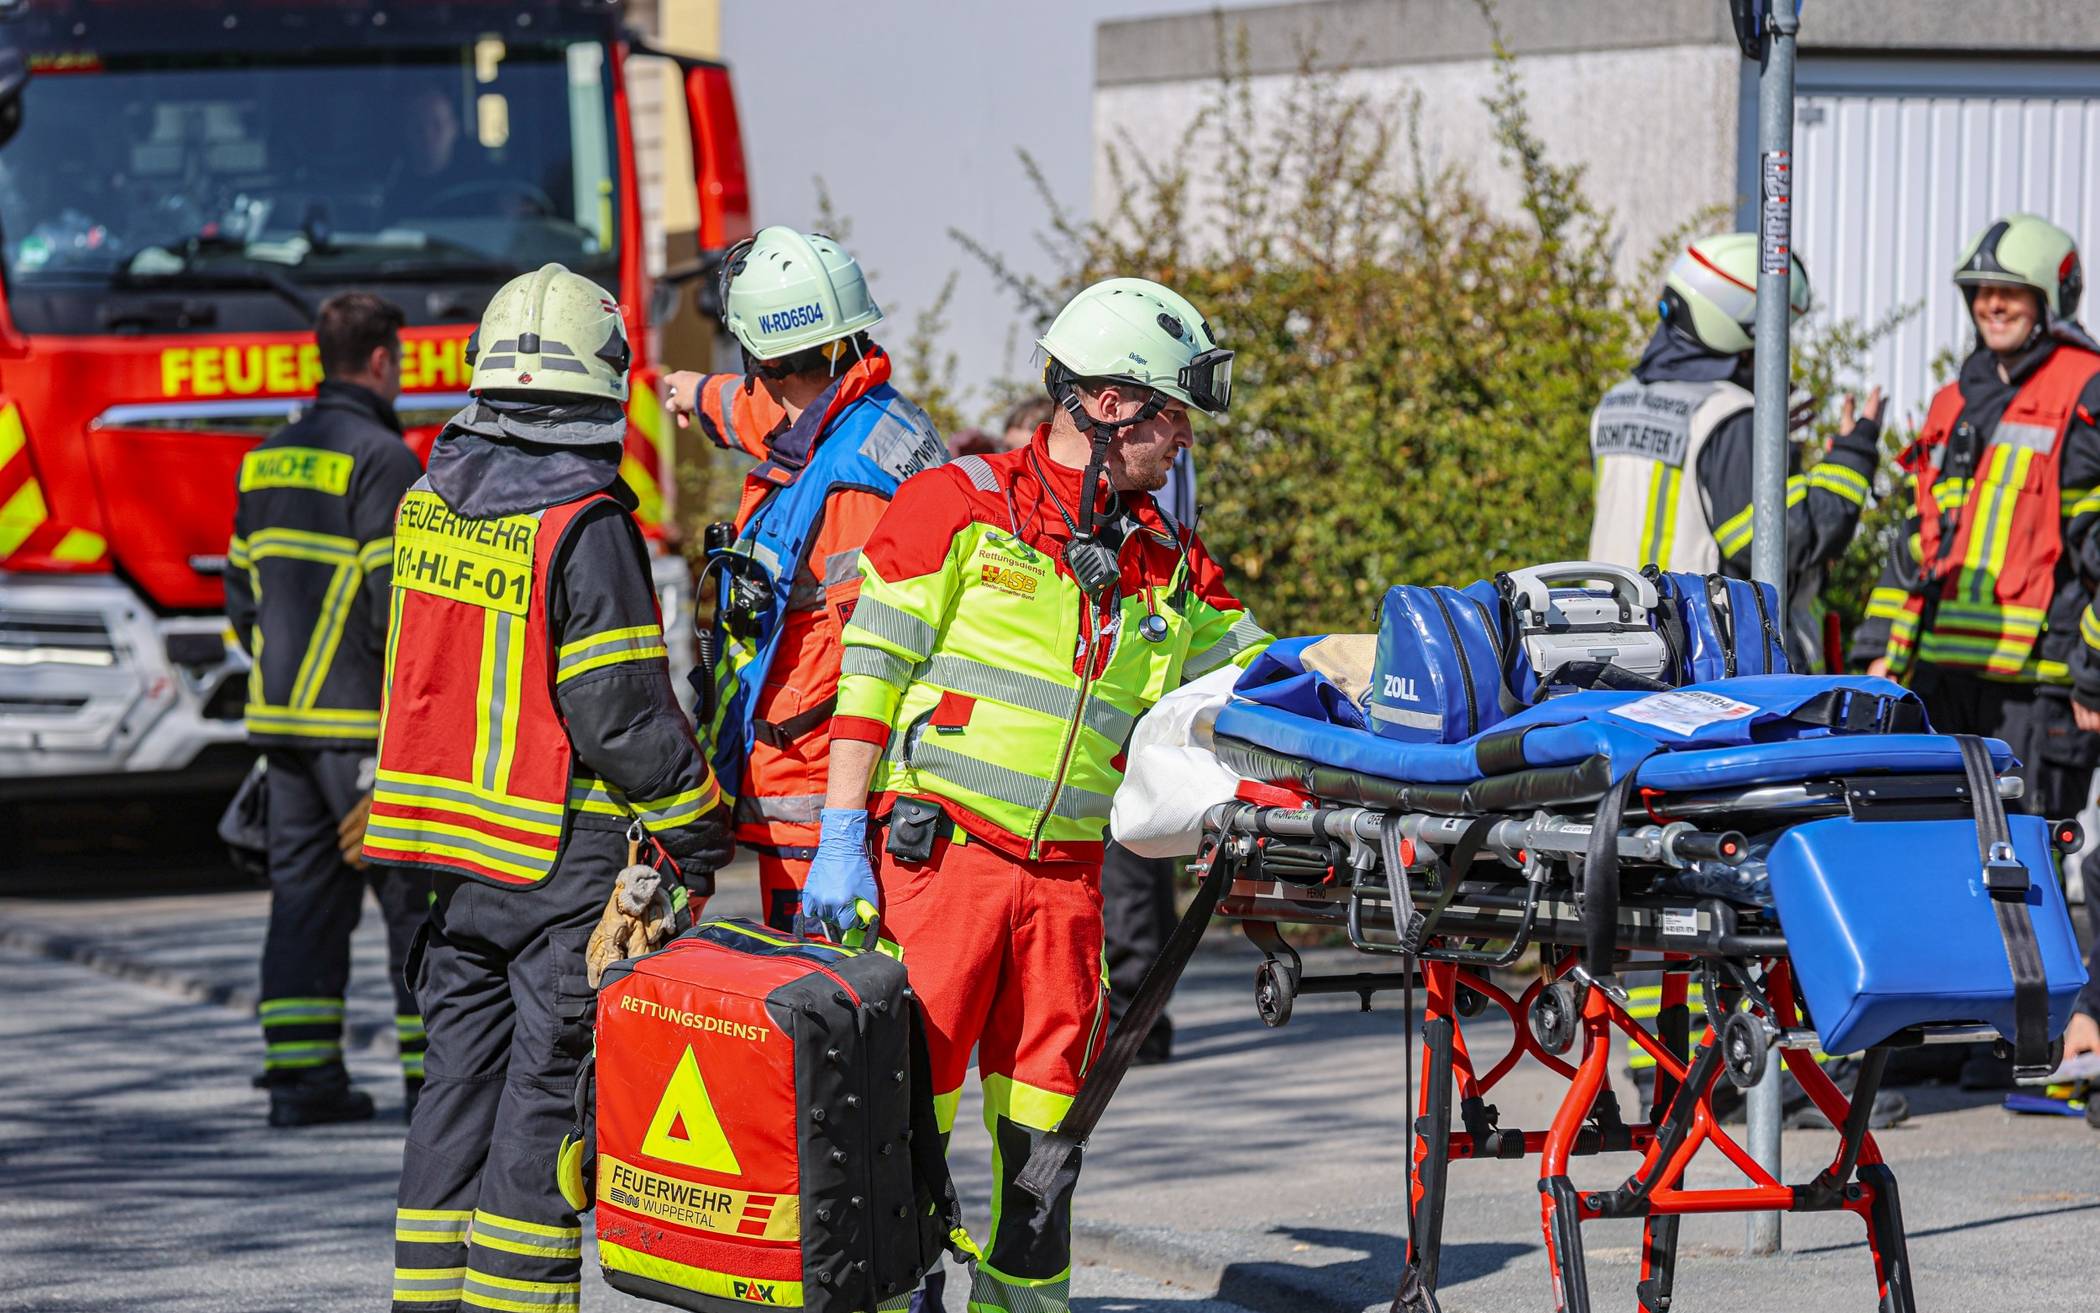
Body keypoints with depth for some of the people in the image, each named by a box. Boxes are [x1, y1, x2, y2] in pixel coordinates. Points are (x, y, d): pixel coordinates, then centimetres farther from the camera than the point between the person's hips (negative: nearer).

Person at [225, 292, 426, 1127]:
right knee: (417, 894, -1)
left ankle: (299, 1075, 6)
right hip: (366, 719, -7)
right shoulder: (380, 459, -12)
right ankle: (436, 1072, 0)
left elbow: (241, 594, 17)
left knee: (305, 895, 9)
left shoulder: (268, 461, 13)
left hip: (280, 715, 7)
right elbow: (397, 598, -17)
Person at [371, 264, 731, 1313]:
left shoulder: (429, 502, 6)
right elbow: (620, 712, -16)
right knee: (548, 1090, -1)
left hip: (454, 850, 7)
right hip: (569, 856, -7)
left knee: (463, 1079, 13)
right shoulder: (586, 526, -16)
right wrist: (696, 839, -6)